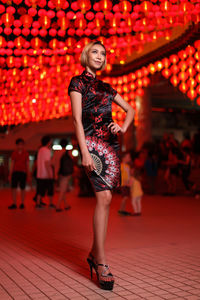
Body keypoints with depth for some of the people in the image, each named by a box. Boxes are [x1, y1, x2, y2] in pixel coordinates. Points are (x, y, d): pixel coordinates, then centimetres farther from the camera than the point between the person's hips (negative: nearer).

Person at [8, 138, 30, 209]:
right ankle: (14, 204, 2)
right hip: (15, 172, 1)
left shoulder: (26, 153, 2)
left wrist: (28, 175, 1)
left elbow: (27, 164, 4)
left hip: (23, 172, -1)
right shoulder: (14, 153, 5)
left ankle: (22, 204, 12)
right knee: (13, 188, -4)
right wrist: (10, 174, 3)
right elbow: (12, 164, 7)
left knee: (22, 188, 3)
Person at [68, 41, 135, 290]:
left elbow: (129, 109, 28)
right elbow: (77, 118, -6)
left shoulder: (105, 87, 22)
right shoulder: (77, 82, 5)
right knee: (104, 196, -17)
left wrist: (123, 128, 6)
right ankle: (101, 261, -12)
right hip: (92, 141, -6)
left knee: (104, 199, 3)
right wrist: (84, 152, -16)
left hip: (111, 143, 6)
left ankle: (94, 253, 15)